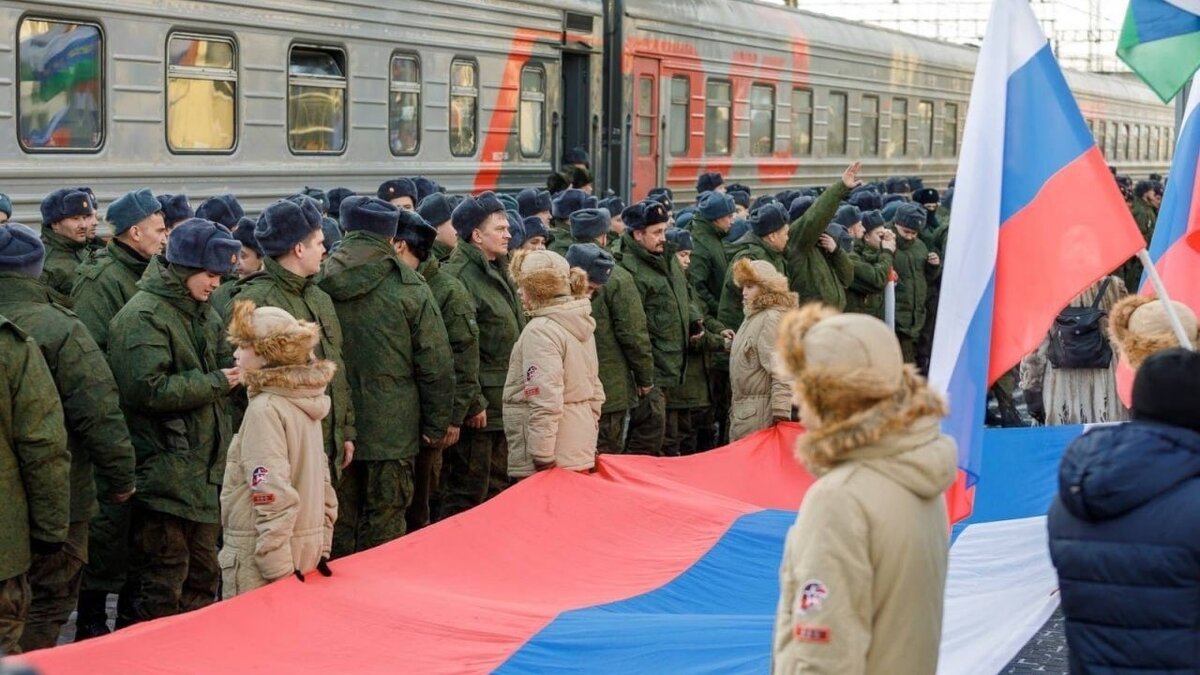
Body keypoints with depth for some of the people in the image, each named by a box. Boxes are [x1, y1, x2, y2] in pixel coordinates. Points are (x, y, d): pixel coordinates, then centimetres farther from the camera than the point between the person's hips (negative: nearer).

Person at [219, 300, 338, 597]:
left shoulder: (265, 409, -16)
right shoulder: (307, 401, 9)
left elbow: (274, 496, -23)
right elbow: (324, 485, 13)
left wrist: (277, 573, -22)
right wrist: (321, 549, 18)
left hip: (260, 556, -8)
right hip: (307, 550, 8)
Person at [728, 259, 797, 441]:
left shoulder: (773, 318, -13)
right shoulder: (754, 316, 17)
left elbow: (781, 371, -21)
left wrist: (781, 415, -25)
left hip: (759, 414, -10)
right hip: (743, 410, 10)